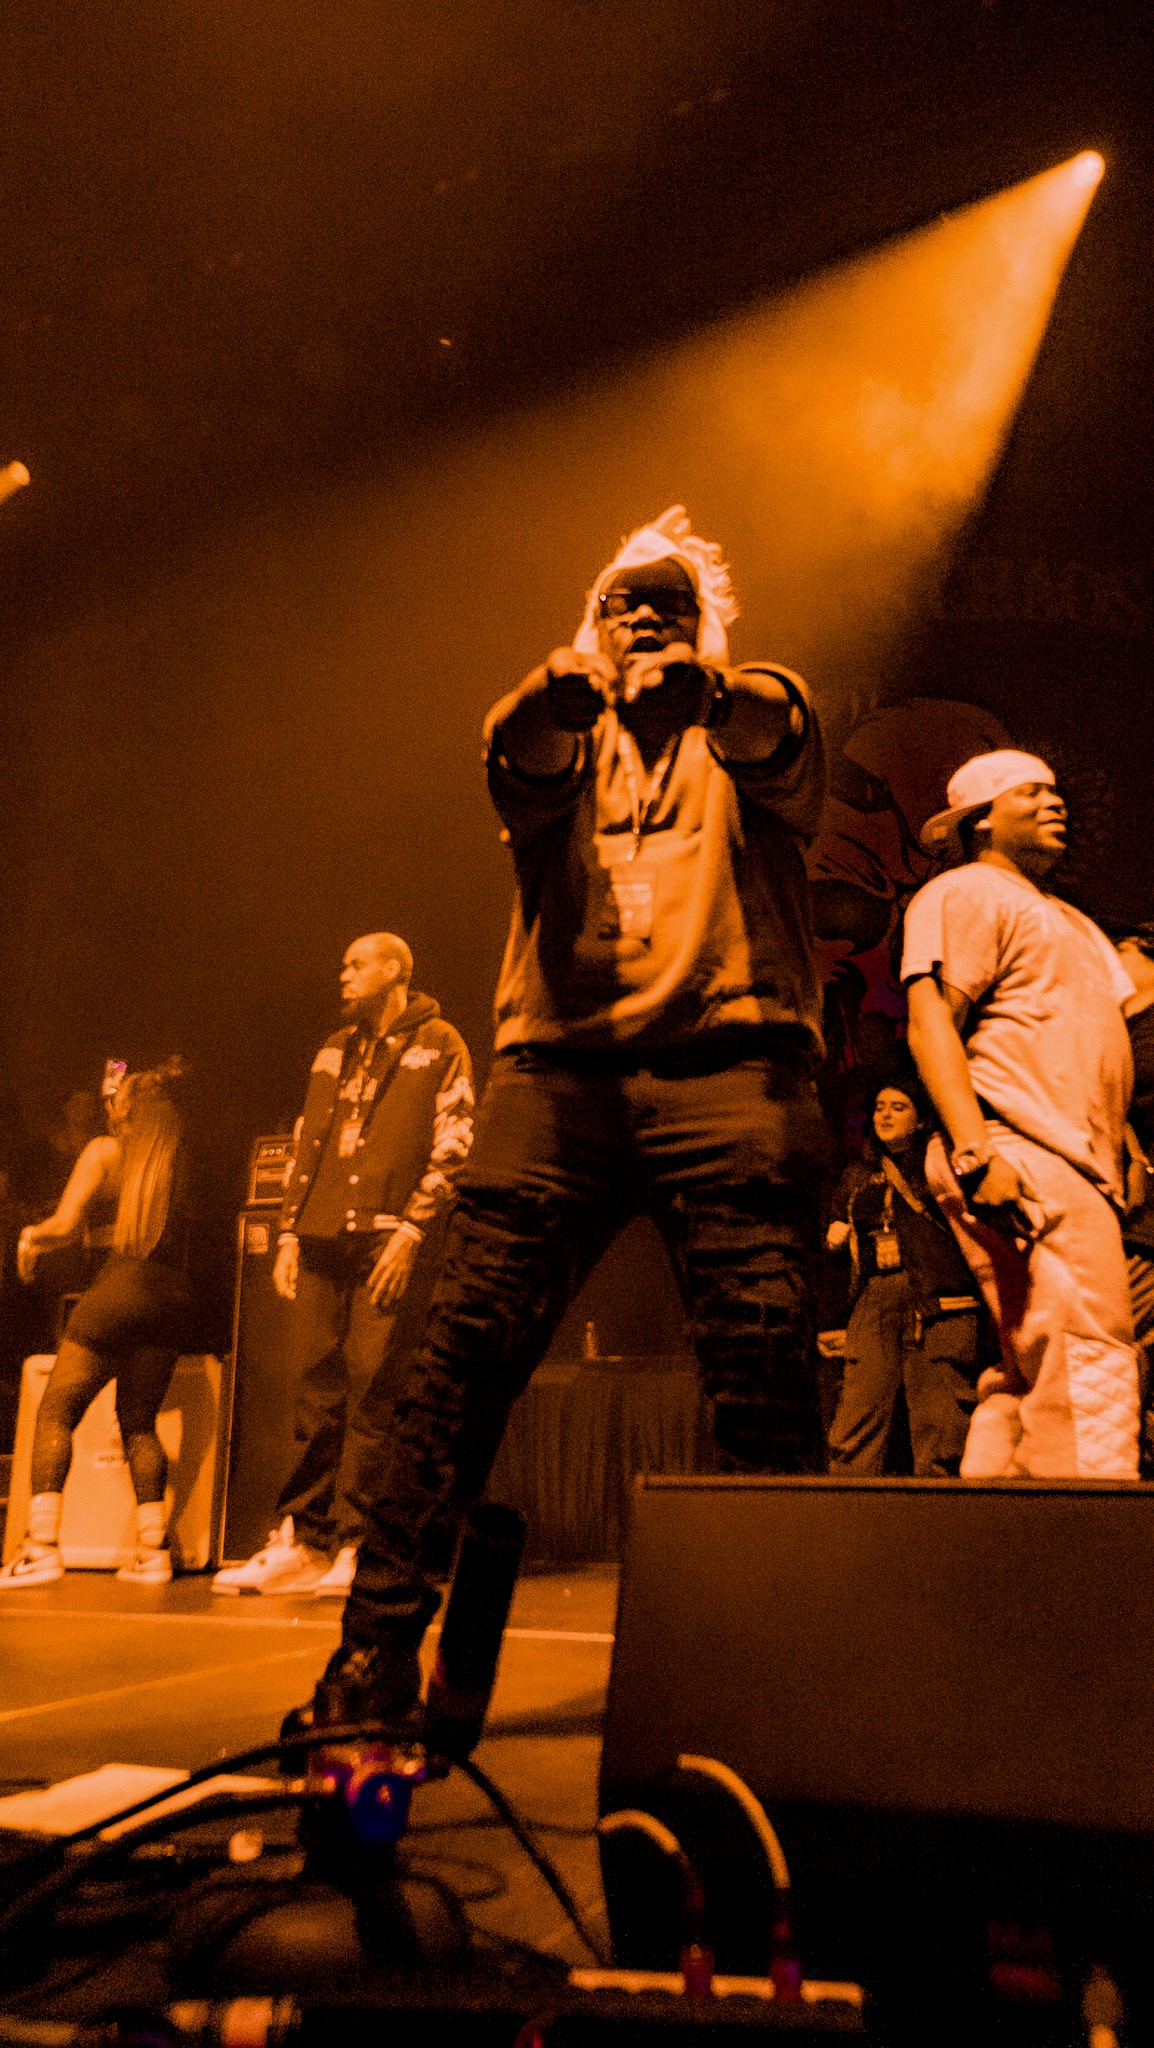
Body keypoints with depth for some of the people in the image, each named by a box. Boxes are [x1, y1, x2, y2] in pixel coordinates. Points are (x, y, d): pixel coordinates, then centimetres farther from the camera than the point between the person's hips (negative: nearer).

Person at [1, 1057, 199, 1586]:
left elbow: (66, 1224, -5)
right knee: (138, 1421, 16)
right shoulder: (185, 1155, 14)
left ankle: (42, 1547, -5)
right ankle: (153, 1549, 8)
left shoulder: (106, 1150, 2)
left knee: (56, 1411, 5)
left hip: (120, 1289, -5)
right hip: (174, 1298, 5)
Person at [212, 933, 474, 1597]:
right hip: (323, 1240, 6)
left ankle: (353, 1549, 0)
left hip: (391, 1239, -5)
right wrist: (290, 1231, 12)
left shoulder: (439, 1044, 4)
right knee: (315, 1385, 3)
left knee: (373, 1387, -6)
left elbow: (453, 1148, -4)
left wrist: (410, 1232, -12)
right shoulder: (335, 1049, 22)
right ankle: (304, 1541, 9)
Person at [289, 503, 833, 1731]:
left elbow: (773, 727, -4)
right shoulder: (565, 734, 23)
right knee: (461, 1353, -7)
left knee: (762, 1367, -10)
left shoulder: (750, 720, 21)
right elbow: (516, 753, -3)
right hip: (560, 1063, 1)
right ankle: (372, 1665, 1)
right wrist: (570, 686, -23)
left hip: (723, 1060, -1)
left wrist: (694, 682, -24)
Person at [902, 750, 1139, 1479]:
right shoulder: (965, 892, 1)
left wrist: (1123, 1150, 18)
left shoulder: (1063, 918, 31)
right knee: (1086, 1367, -19)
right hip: (1023, 1158, -9)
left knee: (1029, 1377, 7)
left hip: (1079, 1166, 9)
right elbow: (930, 1022, -13)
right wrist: (975, 1152, -24)